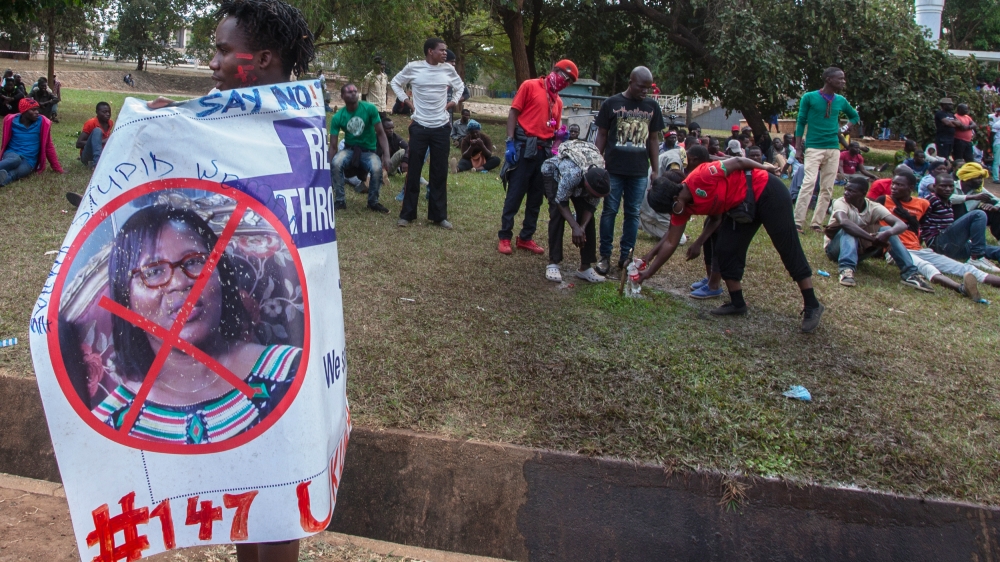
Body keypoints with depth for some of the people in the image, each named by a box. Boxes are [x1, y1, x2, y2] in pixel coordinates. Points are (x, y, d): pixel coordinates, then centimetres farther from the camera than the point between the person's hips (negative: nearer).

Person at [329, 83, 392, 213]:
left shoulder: (370, 109, -11)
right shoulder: (337, 117, -8)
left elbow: (380, 133, -9)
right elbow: (333, 145, -6)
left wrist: (386, 155, -22)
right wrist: (329, 168, -14)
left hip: (369, 151, -1)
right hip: (350, 150, 1)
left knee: (377, 169, -34)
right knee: (336, 163, -32)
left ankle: (373, 202, -7)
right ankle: (340, 201, -14)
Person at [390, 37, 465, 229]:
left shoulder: (448, 69, 2)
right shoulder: (413, 67, -6)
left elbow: (460, 85, 21)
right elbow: (395, 82, 10)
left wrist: (453, 101, 7)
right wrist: (406, 100, -1)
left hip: (442, 127, 2)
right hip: (419, 127, -2)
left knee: (440, 172, 6)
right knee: (414, 171, 2)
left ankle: (439, 215, 14)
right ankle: (407, 214, 11)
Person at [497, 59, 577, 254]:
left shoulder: (558, 101, 16)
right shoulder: (530, 86, -1)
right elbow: (513, 112, -5)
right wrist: (510, 142, -13)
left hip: (544, 151, 6)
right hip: (524, 148, -6)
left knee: (536, 198, 10)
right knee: (515, 195, -2)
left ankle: (525, 238, 19)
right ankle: (505, 237, 6)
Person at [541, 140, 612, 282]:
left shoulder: (601, 182, -31)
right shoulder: (572, 174, -46)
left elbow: (591, 207, -17)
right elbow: (561, 202, -32)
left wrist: (582, 227, -31)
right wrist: (575, 227, -37)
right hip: (554, 172, -4)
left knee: (588, 218, -7)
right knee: (557, 214, -21)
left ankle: (585, 267, -1)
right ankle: (553, 264, -15)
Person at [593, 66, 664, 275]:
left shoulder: (652, 106, 8)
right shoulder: (611, 103, 1)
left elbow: (653, 140, 12)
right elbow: (602, 136, 4)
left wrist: (656, 170, 9)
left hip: (639, 171, 2)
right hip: (613, 169, -2)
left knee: (633, 213, 6)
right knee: (609, 211, 2)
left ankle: (626, 256, 15)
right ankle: (605, 256, 9)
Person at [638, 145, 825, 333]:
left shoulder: (700, 178, -28)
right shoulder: (682, 207, -4)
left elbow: (737, 162, -18)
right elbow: (670, 242, 2)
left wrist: (766, 170, -4)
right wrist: (649, 272, 1)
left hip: (766, 192, -8)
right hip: (741, 207, 8)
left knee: (788, 248, -5)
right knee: (725, 249, 0)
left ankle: (812, 306, 0)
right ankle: (737, 303, 13)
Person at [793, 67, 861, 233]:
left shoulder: (841, 100, 10)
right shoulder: (809, 97, -2)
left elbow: (855, 116, 27)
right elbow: (801, 122, 1)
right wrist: (798, 148, -4)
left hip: (833, 149, 5)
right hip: (814, 147, -5)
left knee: (827, 188, 3)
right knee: (809, 183, -16)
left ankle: (817, 223, 9)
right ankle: (798, 222, -15)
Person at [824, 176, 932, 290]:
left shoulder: (874, 208, -8)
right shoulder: (840, 203, -18)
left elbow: (901, 225, -21)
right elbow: (843, 222, -41)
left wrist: (887, 234, -44)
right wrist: (872, 238, -48)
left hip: (859, 249, 4)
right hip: (836, 248, -3)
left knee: (887, 230, -18)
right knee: (849, 230, -33)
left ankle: (909, 273, -24)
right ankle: (846, 269, -50)